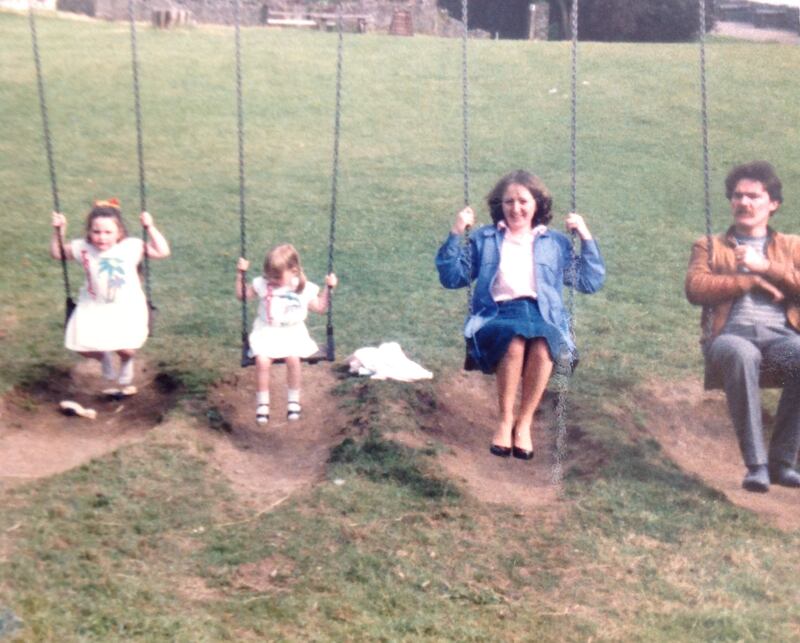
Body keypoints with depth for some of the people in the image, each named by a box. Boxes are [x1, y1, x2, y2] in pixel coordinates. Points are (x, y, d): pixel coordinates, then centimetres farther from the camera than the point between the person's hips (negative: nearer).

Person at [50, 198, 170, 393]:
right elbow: (57, 253, 12)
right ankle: (104, 356, 26)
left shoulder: (132, 247, -7)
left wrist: (150, 228, -13)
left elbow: (162, 252, -7)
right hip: (93, 307, 2)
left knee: (126, 348, -20)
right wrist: (59, 232, 0)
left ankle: (125, 379, 20)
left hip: (127, 307, -2)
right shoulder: (83, 248, -3)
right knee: (82, 345, -14)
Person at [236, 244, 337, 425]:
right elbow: (242, 295, 10)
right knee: (262, 360, -27)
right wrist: (240, 275, 0)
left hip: (293, 333, 0)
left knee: (293, 358, -30)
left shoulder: (305, 289, 0)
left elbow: (320, 308, 10)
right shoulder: (262, 284, 1)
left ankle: (294, 400, -9)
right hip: (267, 332, 1)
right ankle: (262, 403, -9)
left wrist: (328, 288, 0)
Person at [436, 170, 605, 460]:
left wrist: (586, 238, 14)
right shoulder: (484, 239, 25)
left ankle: (524, 422, -22)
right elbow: (452, 278, 15)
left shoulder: (556, 243, 26)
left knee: (542, 348, -38)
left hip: (543, 315, 1)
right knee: (515, 343, -39)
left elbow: (590, 282, 21)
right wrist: (455, 235, 7)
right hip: (497, 314, -1)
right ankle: (505, 420, -22)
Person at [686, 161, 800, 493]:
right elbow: (695, 288, 3)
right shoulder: (709, 246, 23)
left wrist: (766, 267, 0)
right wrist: (752, 281, -1)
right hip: (731, 335, -1)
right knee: (741, 354, -40)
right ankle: (755, 463, -34)